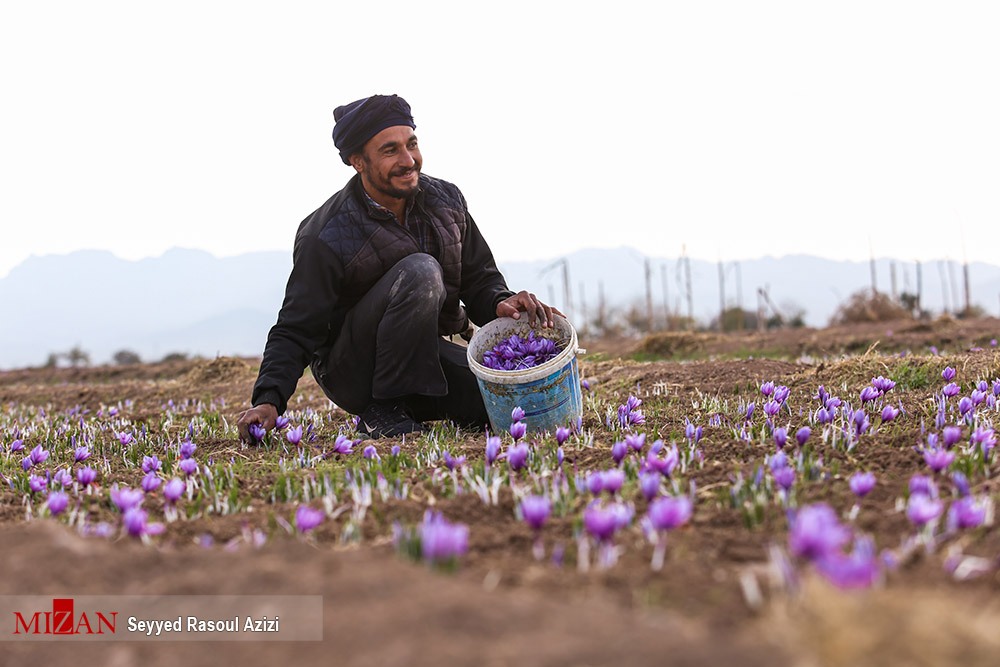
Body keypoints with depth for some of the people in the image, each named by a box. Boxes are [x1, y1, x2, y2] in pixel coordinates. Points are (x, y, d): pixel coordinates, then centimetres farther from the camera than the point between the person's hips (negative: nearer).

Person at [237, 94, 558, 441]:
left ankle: (411, 404, 10)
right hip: (350, 371, -6)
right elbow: (295, 332, -16)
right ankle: (383, 411, -20)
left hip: (423, 353, 6)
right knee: (419, 272, -31)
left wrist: (501, 303, -18)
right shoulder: (325, 239, -18)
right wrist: (268, 400, -32)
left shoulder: (447, 200, -1)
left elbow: (480, 278, 6)